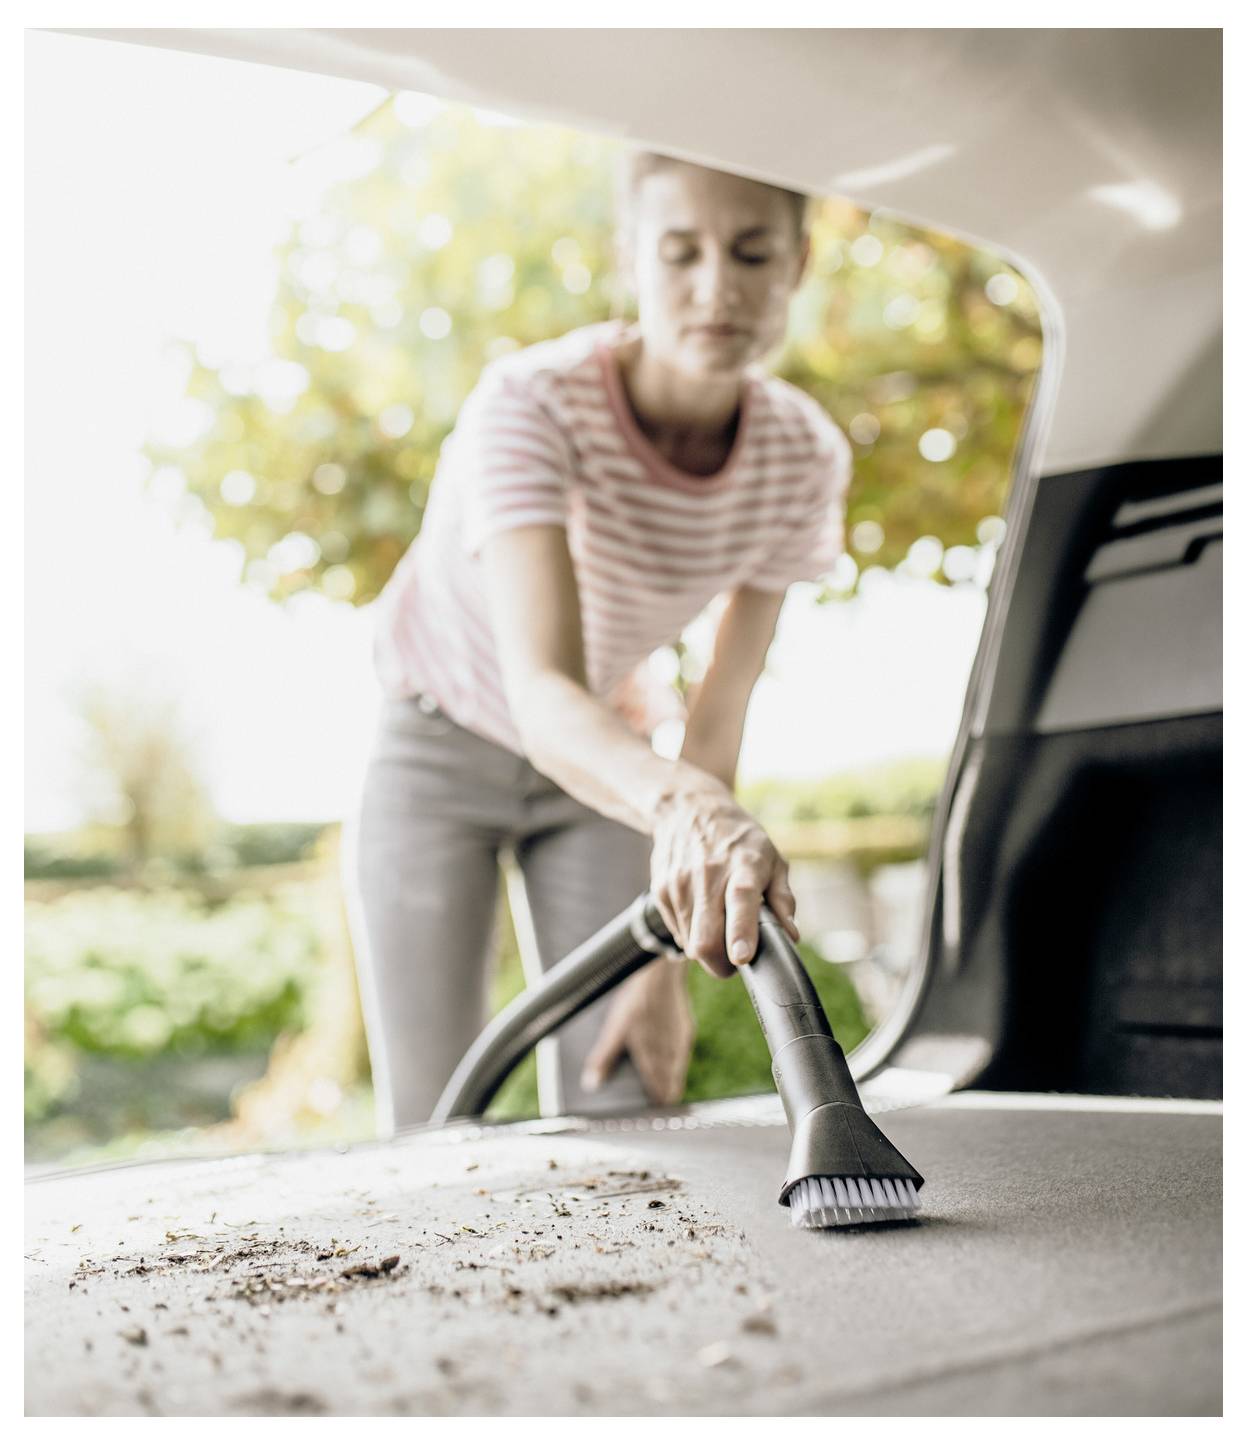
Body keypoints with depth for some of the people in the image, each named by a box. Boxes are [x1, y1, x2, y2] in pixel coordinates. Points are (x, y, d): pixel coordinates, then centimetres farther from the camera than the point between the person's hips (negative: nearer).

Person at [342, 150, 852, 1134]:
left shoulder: (804, 455, -19)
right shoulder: (528, 407, -32)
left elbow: (722, 713, -12)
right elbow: (542, 697, -46)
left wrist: (670, 957, -12)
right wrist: (684, 806, -67)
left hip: (597, 767, 3)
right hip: (439, 755, -3)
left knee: (624, 1106, -6)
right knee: (433, 1128, -7)